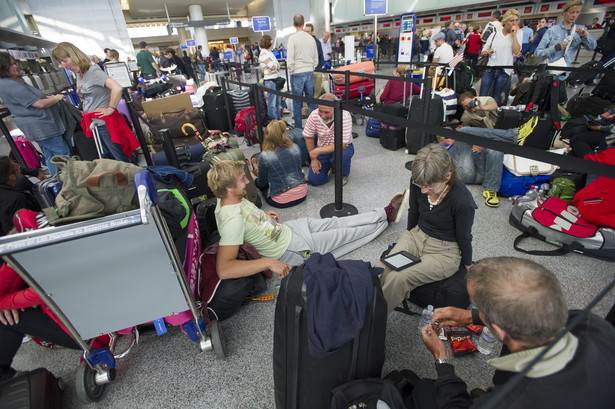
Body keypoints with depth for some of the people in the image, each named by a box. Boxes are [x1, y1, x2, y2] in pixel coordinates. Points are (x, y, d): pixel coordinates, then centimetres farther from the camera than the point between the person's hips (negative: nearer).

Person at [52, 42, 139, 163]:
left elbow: (117, 88, -30)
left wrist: (110, 109, -22)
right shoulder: (78, 74, 13)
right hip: (94, 123, 9)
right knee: (110, 156, 16)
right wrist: (86, 109, 17)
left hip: (105, 122, -9)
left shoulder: (93, 71, -14)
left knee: (121, 158, -6)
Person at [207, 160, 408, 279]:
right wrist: (268, 262, -42)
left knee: (339, 222, 11)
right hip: (291, 251, -8)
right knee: (348, 234, 6)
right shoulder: (232, 219, -35)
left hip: (287, 228, 8)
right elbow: (224, 269, -41)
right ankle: (386, 218, 28)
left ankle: (386, 213, 28)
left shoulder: (230, 199, -7)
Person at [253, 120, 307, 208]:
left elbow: (261, 183, -4)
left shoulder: (264, 156, -17)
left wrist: (255, 180, 23)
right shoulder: (296, 148, -5)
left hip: (281, 201, -4)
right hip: (302, 194, 5)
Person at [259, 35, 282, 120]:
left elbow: (278, 65, 9)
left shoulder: (269, 52, 17)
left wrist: (275, 66, -13)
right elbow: (274, 66, -20)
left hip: (276, 79, 9)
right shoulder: (264, 54, -11)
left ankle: (278, 119, 25)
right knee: (272, 104, -4)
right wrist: (277, 65, 2)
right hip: (270, 81, -9)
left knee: (278, 102, 15)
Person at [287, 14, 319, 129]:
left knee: (297, 103, 2)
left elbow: (290, 60, -12)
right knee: (311, 101, 10)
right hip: (310, 73, 5)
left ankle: (298, 128, 6)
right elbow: (316, 59, 12)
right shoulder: (311, 38, 7)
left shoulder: (293, 38, -8)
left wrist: (291, 72, 1)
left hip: (297, 74, -5)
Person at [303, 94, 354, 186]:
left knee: (341, 155, -39)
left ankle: (344, 174, -2)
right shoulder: (314, 115, -21)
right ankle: (330, 163, 23)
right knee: (313, 180, -8)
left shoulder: (345, 116, -31)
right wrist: (313, 158, -6)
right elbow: (308, 137, -5)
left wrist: (317, 151, -35)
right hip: (322, 148, 3)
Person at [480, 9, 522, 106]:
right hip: (489, 69, 1)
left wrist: (514, 34, -5)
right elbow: (482, 53, 14)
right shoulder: (494, 34, 12)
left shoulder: (518, 34, 10)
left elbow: (516, 51, -6)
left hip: (504, 71, 0)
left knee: (496, 99, -3)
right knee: (482, 97, -10)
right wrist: (487, 52, -9)